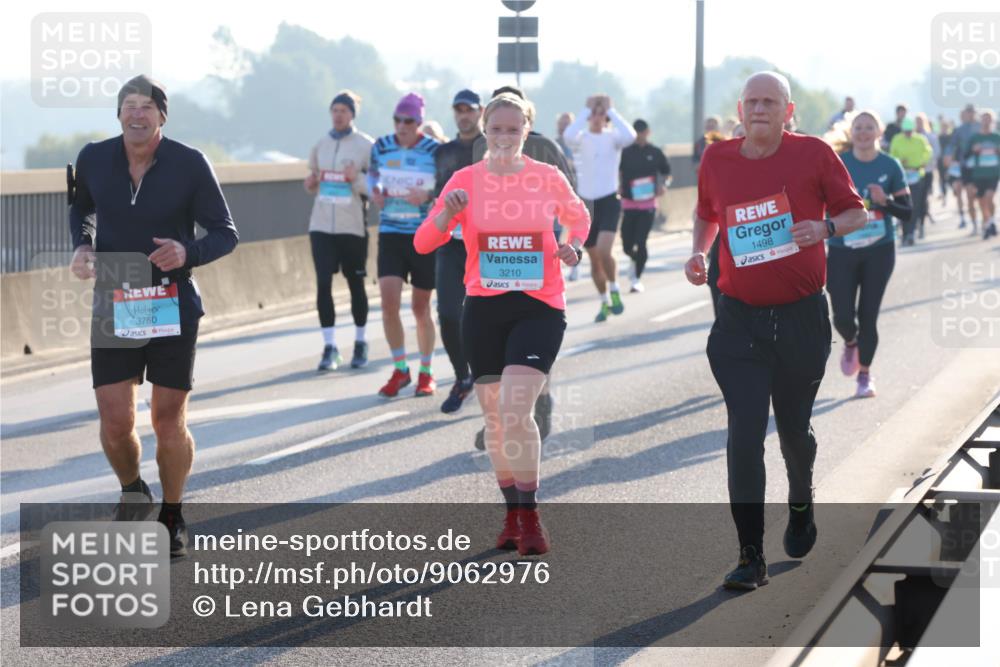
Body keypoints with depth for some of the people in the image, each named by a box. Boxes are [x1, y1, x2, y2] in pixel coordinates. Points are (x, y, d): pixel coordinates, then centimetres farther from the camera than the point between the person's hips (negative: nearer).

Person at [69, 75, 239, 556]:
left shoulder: (189, 165, -10)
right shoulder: (94, 160, -2)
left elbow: (225, 234, -3)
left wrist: (188, 253, -23)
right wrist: (82, 246, -1)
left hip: (174, 308, -2)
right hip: (113, 307, 2)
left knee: (169, 422, 1)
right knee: (115, 422, -4)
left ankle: (172, 516, 24)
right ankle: (133, 492, 28)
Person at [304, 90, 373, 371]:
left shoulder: (366, 145, -3)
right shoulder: (320, 144, 10)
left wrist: (356, 179, -21)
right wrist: (311, 183, -2)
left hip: (352, 225, -3)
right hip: (321, 224, 3)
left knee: (356, 284, 8)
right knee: (323, 283, -7)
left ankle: (360, 343, 23)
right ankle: (329, 347, -3)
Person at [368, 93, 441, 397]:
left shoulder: (435, 151, -8)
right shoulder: (381, 147, 1)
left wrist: (428, 196, -19)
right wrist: (375, 191, -2)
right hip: (390, 234, 2)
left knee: (420, 308, 6)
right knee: (389, 303, -10)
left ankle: (425, 372, 24)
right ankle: (400, 370, 8)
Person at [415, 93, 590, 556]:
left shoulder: (549, 178, -1)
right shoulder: (466, 180, 1)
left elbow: (578, 217, 19)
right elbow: (423, 243, -2)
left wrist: (573, 246, -2)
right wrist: (448, 213, -21)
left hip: (539, 307, -3)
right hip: (483, 308, 3)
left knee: (514, 408, -18)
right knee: (494, 416, 9)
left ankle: (530, 516, -7)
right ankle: (512, 514, 25)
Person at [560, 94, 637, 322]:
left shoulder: (613, 137, -2)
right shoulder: (581, 139, 0)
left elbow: (630, 135, -26)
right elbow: (568, 135, -26)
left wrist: (610, 110, -17)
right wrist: (586, 109, -17)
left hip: (609, 201, -3)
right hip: (586, 202, 3)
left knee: (604, 251, -23)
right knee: (594, 259, 11)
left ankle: (615, 292, 0)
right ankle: (605, 302, 28)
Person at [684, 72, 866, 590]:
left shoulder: (814, 154, -4)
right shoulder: (716, 160, 3)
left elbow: (856, 212, 3)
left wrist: (825, 227, -18)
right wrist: (698, 254, 3)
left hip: (802, 317, -1)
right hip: (739, 319, 1)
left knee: (793, 428, 13)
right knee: (744, 434, -9)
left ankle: (801, 503, 46)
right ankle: (750, 557, -6)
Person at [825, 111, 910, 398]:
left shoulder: (890, 166, -1)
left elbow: (906, 211, 0)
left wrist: (885, 201, -18)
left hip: (879, 251, 0)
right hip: (841, 251, 0)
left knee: (868, 316, 0)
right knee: (843, 317, -6)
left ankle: (864, 375, 18)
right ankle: (851, 344, 31)